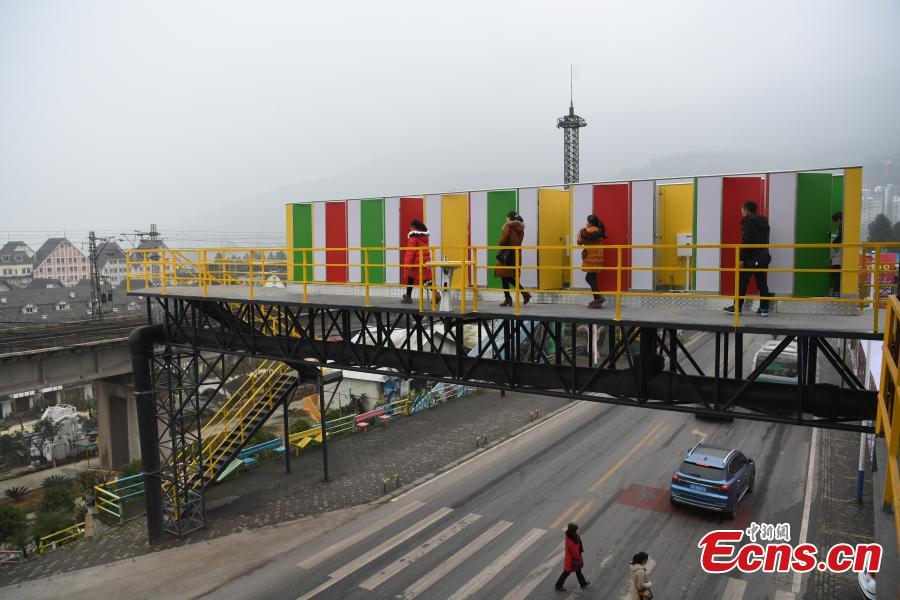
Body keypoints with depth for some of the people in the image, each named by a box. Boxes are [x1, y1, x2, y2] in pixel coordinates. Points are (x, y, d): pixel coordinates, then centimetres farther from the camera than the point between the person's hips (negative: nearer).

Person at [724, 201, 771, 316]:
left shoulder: (748, 221, -9)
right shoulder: (764, 221, 14)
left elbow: (745, 241, -16)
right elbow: (765, 240, 15)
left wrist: (741, 258, -15)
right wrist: (763, 252, 19)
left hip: (752, 257, -7)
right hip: (764, 256, 7)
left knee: (742, 282, 1)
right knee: (762, 282, 8)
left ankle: (737, 307, 6)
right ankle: (764, 308, 6)